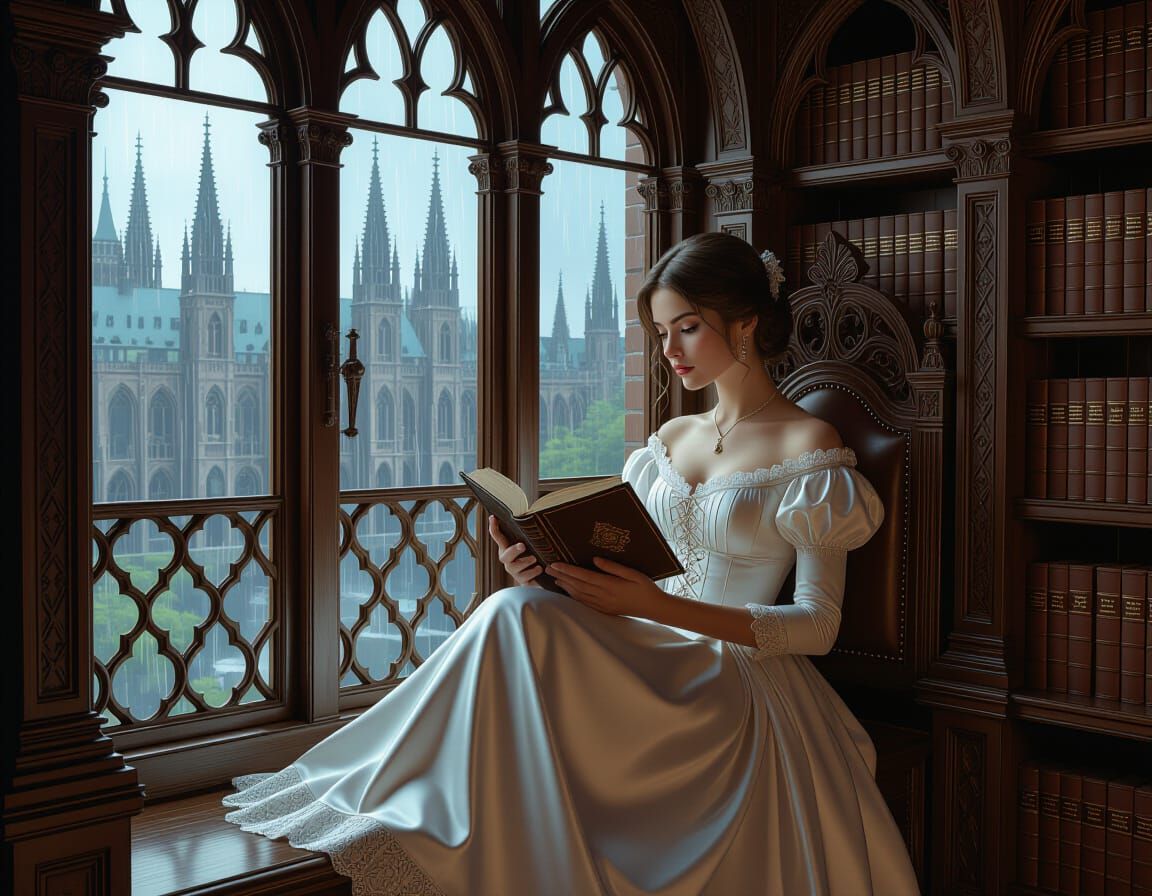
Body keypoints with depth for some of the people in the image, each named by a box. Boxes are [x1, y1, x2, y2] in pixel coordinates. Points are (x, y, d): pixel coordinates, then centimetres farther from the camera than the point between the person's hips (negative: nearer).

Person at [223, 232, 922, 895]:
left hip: (735, 676, -6)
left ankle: (382, 798, -18)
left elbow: (819, 625, -9)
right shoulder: (671, 439, 17)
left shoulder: (810, 447, -4)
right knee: (524, 605, -28)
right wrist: (551, 569, -7)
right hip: (649, 653, 6)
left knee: (517, 617, -30)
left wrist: (660, 607, -21)